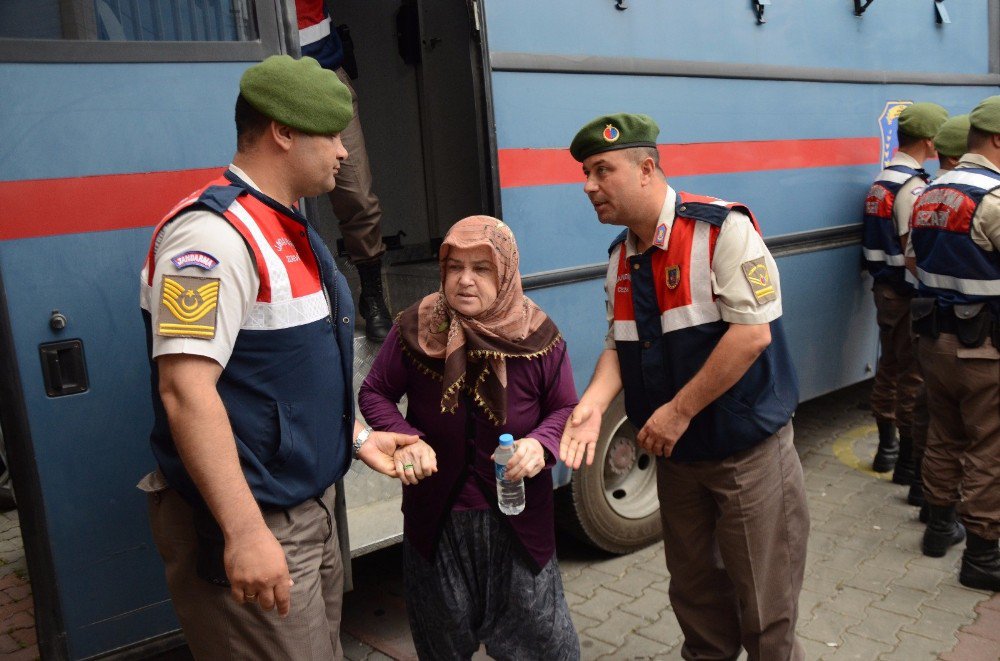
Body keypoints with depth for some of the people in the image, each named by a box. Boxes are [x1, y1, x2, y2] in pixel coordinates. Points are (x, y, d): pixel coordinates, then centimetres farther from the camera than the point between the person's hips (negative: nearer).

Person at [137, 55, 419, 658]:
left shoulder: (291, 231, 12)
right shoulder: (215, 233, -20)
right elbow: (186, 391, -26)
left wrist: (355, 437, 15)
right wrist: (245, 534, -28)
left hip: (312, 508, 10)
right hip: (252, 525, -10)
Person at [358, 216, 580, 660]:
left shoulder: (537, 336, -12)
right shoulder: (416, 328, -13)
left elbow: (565, 409, -2)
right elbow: (375, 393, -2)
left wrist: (540, 444, -23)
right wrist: (406, 440, -20)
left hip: (519, 521, 0)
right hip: (437, 520, 1)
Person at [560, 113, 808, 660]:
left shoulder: (722, 228, -17)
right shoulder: (621, 257, 6)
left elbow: (752, 332, -23)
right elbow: (619, 344, 9)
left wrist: (679, 411, -20)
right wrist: (592, 404, -11)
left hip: (748, 450, -6)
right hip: (677, 453, 7)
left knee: (763, 601, 7)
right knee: (694, 591, 22)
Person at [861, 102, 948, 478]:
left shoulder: (881, 182, 10)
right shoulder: (914, 187, -18)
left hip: (885, 289, 9)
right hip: (908, 295, -9)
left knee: (889, 368, 16)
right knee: (913, 377, -1)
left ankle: (886, 448, 28)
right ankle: (908, 461, 8)